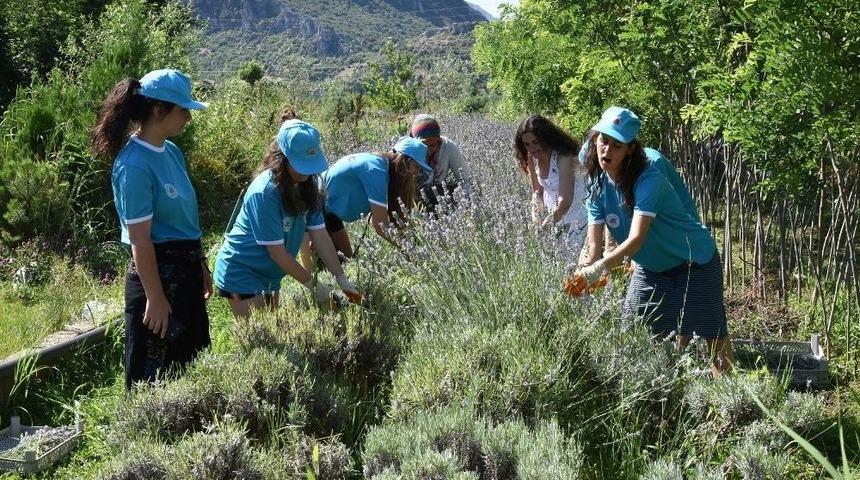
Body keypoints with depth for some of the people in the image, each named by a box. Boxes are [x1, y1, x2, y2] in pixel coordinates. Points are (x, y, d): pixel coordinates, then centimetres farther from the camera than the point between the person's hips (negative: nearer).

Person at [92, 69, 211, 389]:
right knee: (154, 379, 3)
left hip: (185, 271, 9)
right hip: (158, 274, -9)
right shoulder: (134, 165, -20)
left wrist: (200, 266, 19)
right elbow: (140, 240, -19)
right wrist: (155, 298, -18)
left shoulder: (171, 152, 6)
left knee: (191, 367, 20)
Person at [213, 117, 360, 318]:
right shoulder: (264, 192, -26)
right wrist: (314, 285, -18)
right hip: (242, 274, -7)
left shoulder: (307, 187, -5)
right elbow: (278, 253, -23)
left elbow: (320, 235, -4)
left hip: (269, 276, 7)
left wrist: (341, 279, -10)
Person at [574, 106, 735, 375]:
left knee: (713, 335, -4)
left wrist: (599, 268, -52)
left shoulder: (648, 180, -29)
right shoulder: (597, 185, -10)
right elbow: (595, 246, -15)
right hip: (651, 267, 6)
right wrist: (582, 275, -34)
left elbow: (636, 239, -39)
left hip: (694, 262, -6)